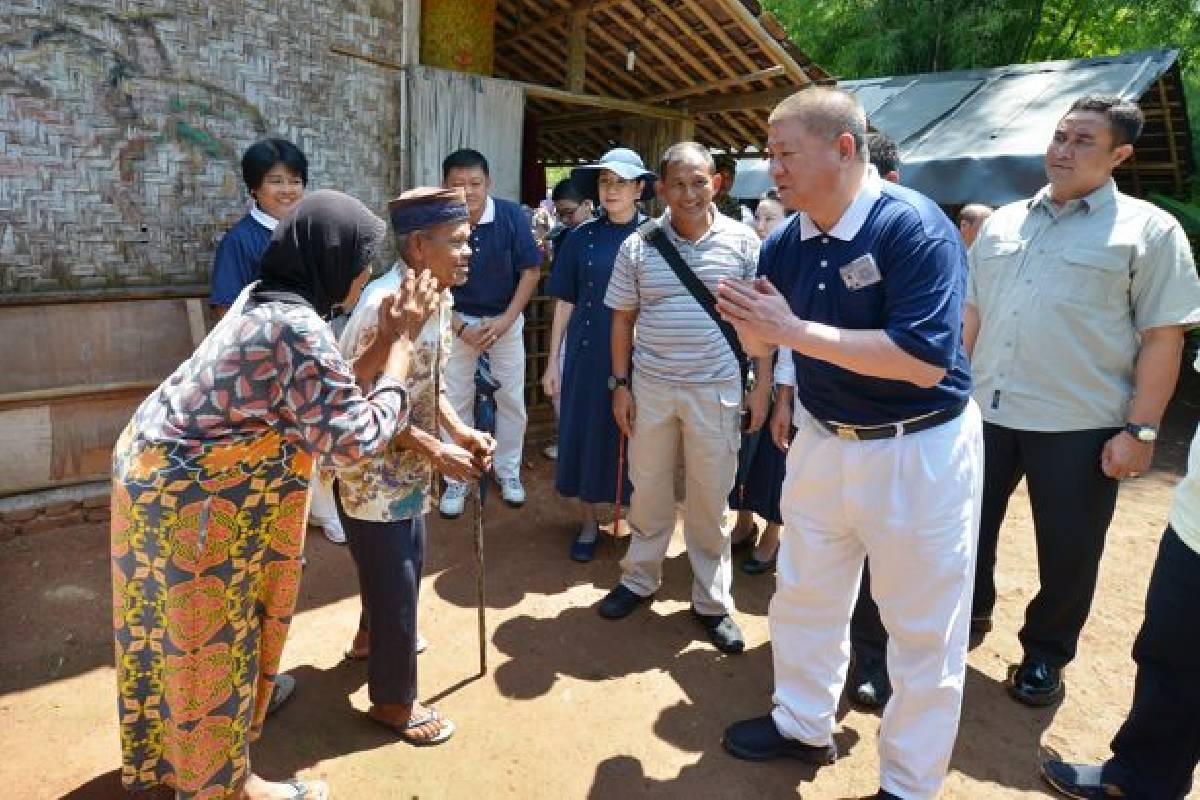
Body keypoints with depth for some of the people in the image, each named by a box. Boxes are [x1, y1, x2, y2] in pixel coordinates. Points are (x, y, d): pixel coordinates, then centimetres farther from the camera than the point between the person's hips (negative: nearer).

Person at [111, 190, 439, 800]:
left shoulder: (263, 300, 3)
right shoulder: (297, 327, -27)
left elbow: (323, 400, 5)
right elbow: (356, 437, -24)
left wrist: (385, 340, 0)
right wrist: (403, 347, -16)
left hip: (164, 474, 10)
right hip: (193, 499, -10)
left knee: (178, 635, 26)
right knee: (209, 642, 10)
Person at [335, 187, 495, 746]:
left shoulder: (439, 297, 1)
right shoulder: (386, 305, -28)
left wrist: (460, 431, -2)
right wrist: (436, 450, -23)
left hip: (406, 467, 9)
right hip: (371, 471, -9)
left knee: (406, 560, 26)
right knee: (394, 580, 5)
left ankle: (372, 635, 54)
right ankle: (393, 701, 26)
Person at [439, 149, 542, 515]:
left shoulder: (510, 215, -16)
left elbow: (531, 271, -9)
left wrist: (504, 321, -15)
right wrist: (460, 328, -14)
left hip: (506, 319, 1)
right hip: (456, 320, 0)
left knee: (512, 400, 7)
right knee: (456, 402, 5)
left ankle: (508, 472, 25)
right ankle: (457, 480, 19)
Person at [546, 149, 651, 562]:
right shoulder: (582, 237, 3)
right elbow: (565, 301, 4)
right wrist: (554, 356, 2)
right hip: (588, 353, 1)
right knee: (587, 432, 7)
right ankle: (588, 522, 23)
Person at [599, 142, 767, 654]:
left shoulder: (743, 242, -3)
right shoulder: (637, 247, 0)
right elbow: (623, 319, 5)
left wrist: (762, 385, -2)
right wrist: (619, 385, 1)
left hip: (716, 389, -1)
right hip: (650, 386, 1)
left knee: (710, 499, 9)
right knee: (648, 490, 14)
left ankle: (711, 601, 26)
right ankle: (640, 578, 35)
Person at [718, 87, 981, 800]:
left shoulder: (914, 227, -21)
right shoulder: (788, 241, 0)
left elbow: (925, 361, -30)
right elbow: (765, 336, 9)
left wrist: (795, 330, -29)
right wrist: (746, 317, -15)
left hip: (919, 452, -6)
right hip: (823, 440, 7)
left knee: (924, 628, 9)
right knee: (804, 597, 19)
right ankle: (804, 725, 43)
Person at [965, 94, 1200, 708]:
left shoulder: (1147, 230, -4)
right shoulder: (1002, 223, 9)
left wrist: (1140, 430, -13)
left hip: (1081, 425, -3)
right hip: (985, 412, 4)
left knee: (1068, 550, 10)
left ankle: (1044, 655, 32)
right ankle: (970, 612, 41)